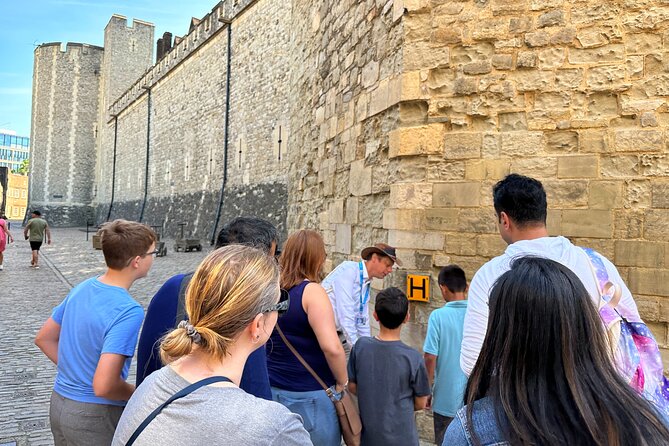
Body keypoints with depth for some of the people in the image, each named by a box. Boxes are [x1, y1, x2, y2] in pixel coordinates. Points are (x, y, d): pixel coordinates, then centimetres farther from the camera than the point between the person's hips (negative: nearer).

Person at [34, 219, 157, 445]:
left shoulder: (82, 288, -2)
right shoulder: (128, 312, -27)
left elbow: (44, 338, 10)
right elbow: (103, 386, -30)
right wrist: (139, 393, -13)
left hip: (58, 403, 7)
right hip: (94, 416, -7)